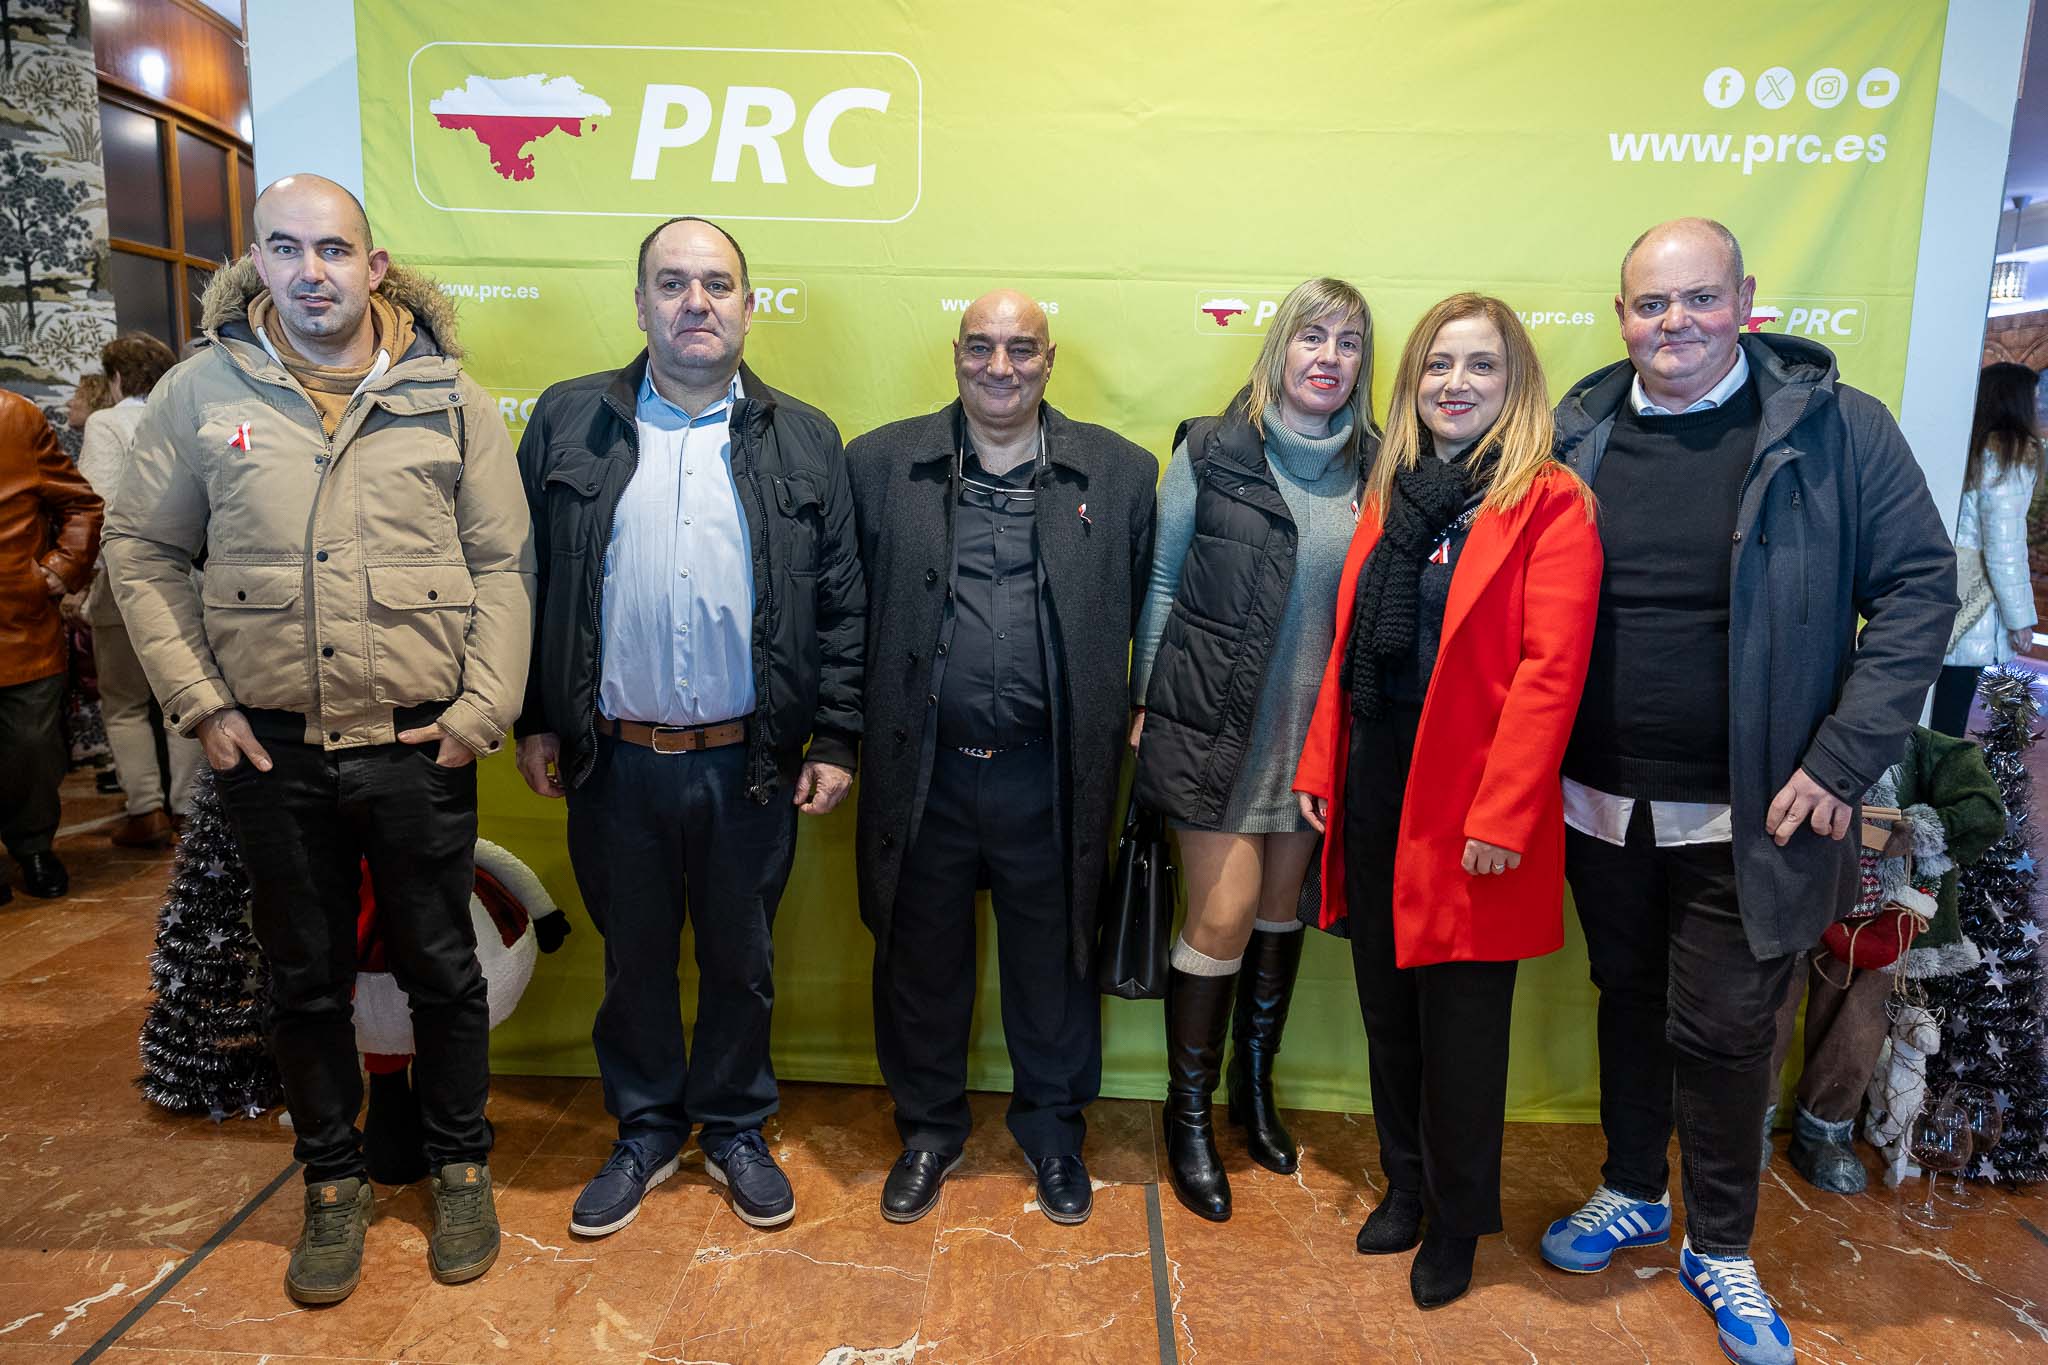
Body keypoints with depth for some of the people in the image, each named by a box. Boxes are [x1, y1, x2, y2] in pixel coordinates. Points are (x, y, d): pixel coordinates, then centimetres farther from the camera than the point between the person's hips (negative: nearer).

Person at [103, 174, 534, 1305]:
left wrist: (484, 708, -7)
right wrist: (198, 703, -1)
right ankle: (334, 1182, 35)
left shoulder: (450, 398, 0)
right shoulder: (199, 392, 3)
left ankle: (460, 1168, 33)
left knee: (441, 969, 12)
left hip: (420, 745, -1)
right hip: (271, 748, 1)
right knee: (305, 981, 15)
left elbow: (504, 563, 0)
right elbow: (143, 554, 7)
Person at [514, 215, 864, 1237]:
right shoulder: (568, 422, 3)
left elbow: (841, 605, 1)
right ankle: (645, 1131, 37)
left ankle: (734, 1130, 36)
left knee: (741, 961, 14)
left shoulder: (803, 441, 3)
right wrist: (534, 719, 1)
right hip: (613, 761, 1)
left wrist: (836, 739, -3)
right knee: (634, 958, 16)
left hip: (749, 764, 0)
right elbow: (525, 580, 4)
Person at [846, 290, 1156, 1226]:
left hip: (1049, 778, 0)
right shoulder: (881, 464, 3)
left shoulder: (1119, 472, 2)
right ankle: (928, 1127, 40)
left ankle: (1053, 1128, 40)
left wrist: (1136, 723, -2)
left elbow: (1148, 614, 5)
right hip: (924, 771, 1)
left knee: (1054, 962, 15)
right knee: (920, 960, 16)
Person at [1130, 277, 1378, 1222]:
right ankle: (1189, 1114, 19)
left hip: (1318, 730, 4)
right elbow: (1160, 584, -1)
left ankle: (1255, 1083, 36)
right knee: (1224, 915, -2)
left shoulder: (1374, 469, 3)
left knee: (1282, 905, 15)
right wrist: (1145, 701, -2)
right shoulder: (1211, 452, -4)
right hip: (1216, 724, -3)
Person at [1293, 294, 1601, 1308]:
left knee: (1460, 1024, 8)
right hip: (1374, 794, 6)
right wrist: (1319, 767, 4)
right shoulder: (1390, 500, 11)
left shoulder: (1551, 503, -7)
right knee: (1388, 1009, 16)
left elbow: (1551, 671, -15)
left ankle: (1458, 1221, 30)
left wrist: (1501, 814, -20)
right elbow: (1346, 650, 11)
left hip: (1468, 807, -5)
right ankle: (1406, 1184, 36)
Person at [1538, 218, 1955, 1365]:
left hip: (1746, 820, -3)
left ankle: (1722, 1247, 31)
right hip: (1602, 807, 3)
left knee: (1722, 1032, 7)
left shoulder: (1837, 428, -6)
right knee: (1629, 1003, 18)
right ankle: (1633, 1195, 40)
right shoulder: (1581, 434, 2)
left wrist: (1841, 763, -12)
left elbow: (1920, 588, -6)